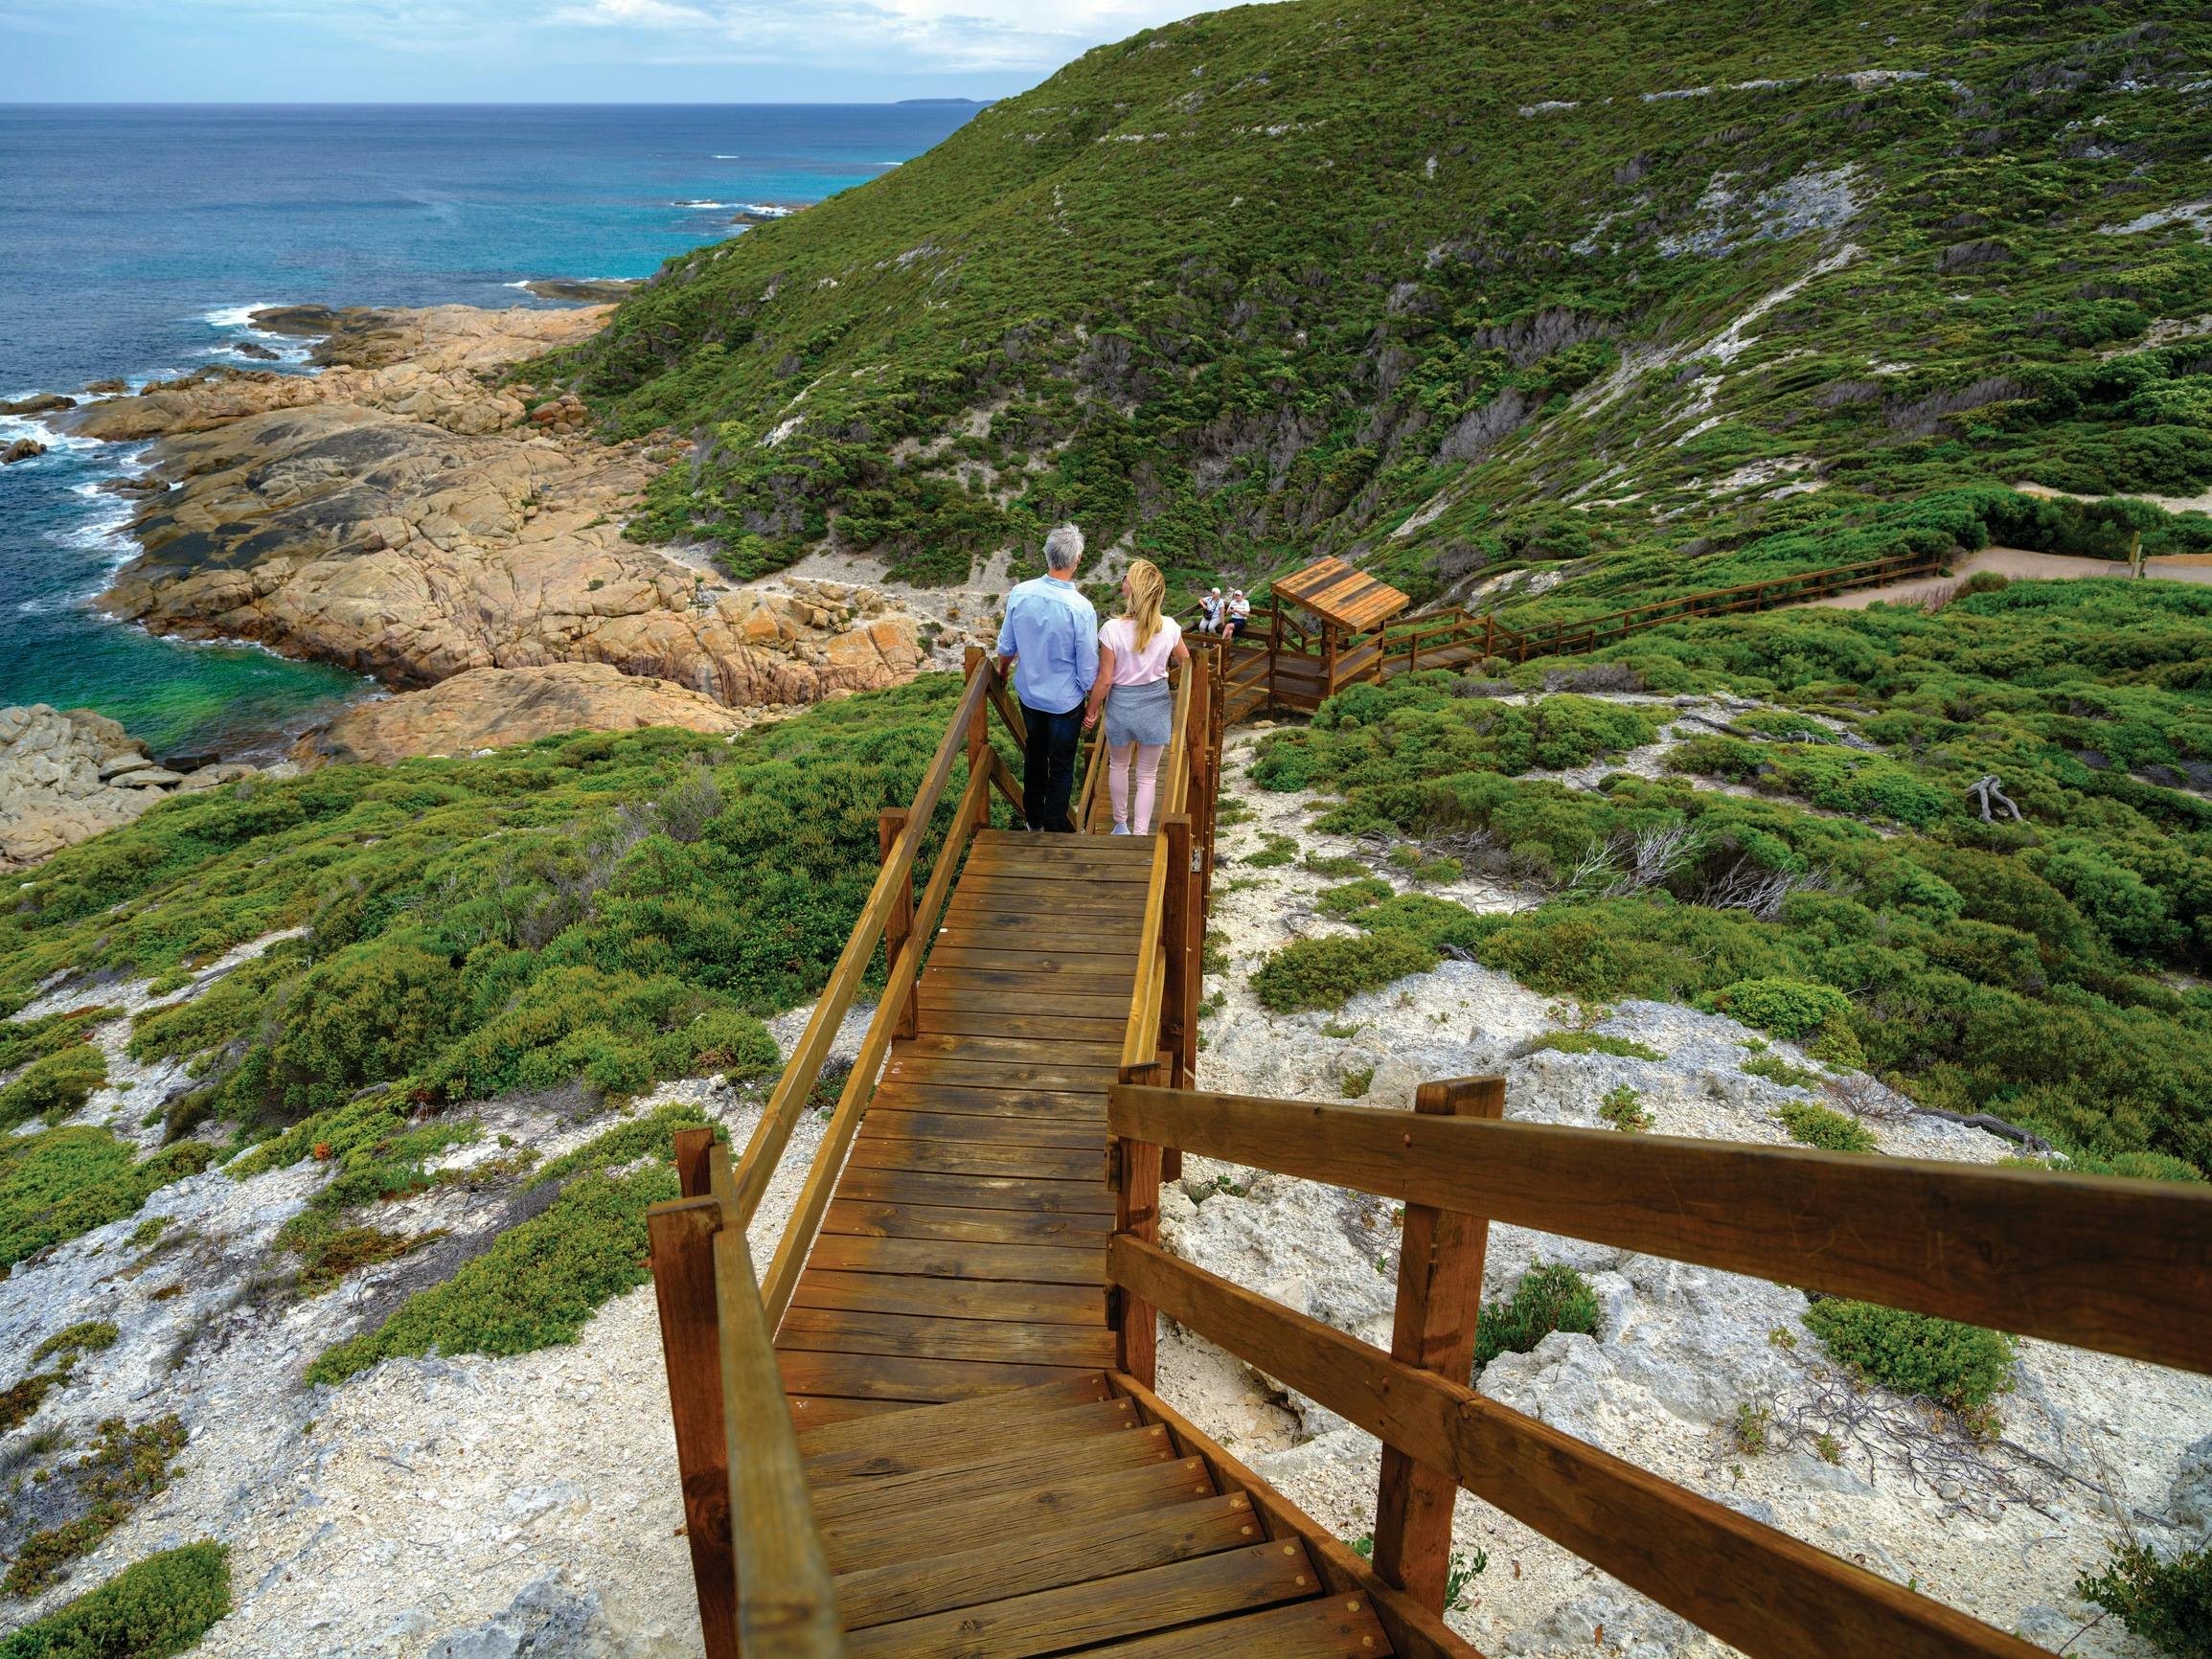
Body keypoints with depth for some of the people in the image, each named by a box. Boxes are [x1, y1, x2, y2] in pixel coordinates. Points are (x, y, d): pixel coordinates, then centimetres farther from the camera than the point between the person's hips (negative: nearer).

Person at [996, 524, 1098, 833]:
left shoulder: (1020, 593, -15)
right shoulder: (1080, 608, -26)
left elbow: (1006, 645, -1)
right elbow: (1088, 666, -17)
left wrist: (1002, 671, 20)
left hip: (1029, 692, 4)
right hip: (1065, 700, -4)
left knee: (1034, 754, 24)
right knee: (1061, 766, 12)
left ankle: (1034, 820, 40)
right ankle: (1055, 829, 23)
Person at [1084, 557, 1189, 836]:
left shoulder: (1113, 629, -20)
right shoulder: (1169, 627, -13)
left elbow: (1105, 679, -14)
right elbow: (1186, 663, 4)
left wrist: (1092, 711, 1)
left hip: (1121, 703, -1)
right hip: (1156, 703, 1)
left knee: (1118, 765, 25)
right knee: (1147, 775, 13)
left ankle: (1121, 823, 38)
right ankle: (1140, 834, 15)